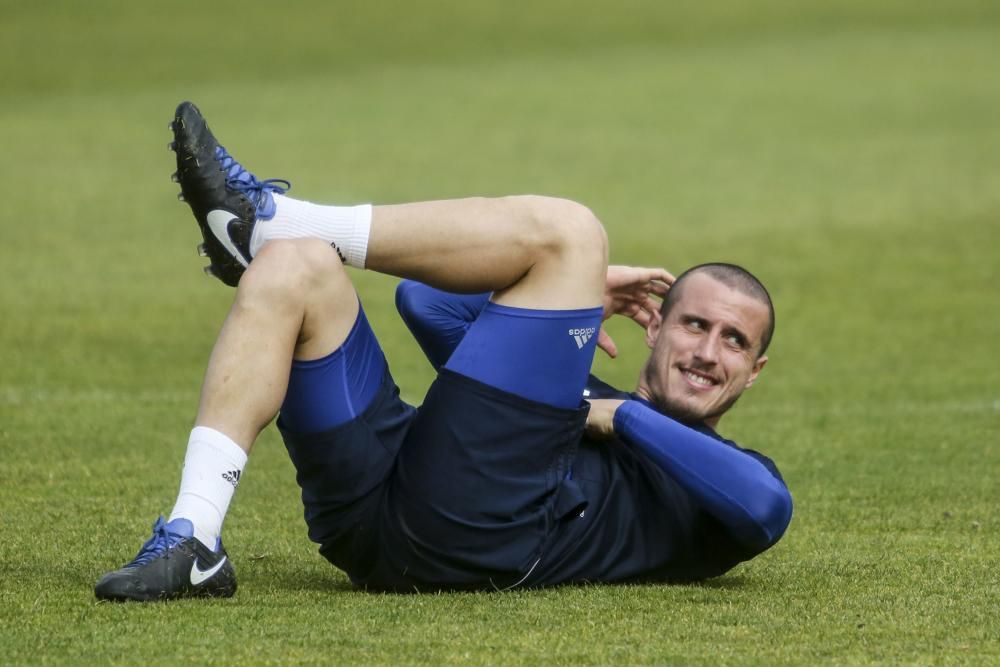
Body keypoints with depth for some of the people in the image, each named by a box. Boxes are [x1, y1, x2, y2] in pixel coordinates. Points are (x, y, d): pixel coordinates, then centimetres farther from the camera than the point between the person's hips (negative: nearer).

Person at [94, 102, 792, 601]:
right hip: (370, 500, 6)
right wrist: (569, 288, 28)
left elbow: (767, 509, -5)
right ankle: (193, 543, -24)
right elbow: (425, 303, 38)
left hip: (472, 525, -6)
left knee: (564, 227, -4)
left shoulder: (730, 474, 22)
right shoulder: (575, 396, 39)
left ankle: (263, 219, -7)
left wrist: (624, 418, 2)